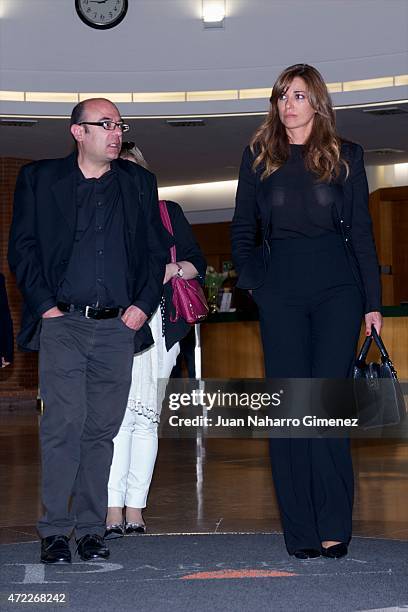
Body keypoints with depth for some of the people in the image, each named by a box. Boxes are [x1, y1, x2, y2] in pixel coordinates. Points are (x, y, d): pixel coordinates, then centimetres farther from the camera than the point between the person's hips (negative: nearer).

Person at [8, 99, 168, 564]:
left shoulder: (138, 183, 15)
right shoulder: (39, 178, 7)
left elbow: (155, 251, 16)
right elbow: (21, 248, 4)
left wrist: (144, 304, 3)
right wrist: (44, 304, -6)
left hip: (118, 326, 3)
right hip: (61, 323, -2)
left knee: (102, 429, 4)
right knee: (63, 425, -10)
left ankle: (91, 527, 11)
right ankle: (55, 530, -2)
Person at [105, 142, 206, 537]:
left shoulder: (168, 212, 17)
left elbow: (198, 262, 16)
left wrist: (172, 269, -4)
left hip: (157, 326, 2)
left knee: (146, 417, 2)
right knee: (119, 414, -14)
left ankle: (134, 510, 5)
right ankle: (113, 512, -17)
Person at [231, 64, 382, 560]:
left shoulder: (345, 156, 8)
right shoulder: (259, 156, 11)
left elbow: (361, 231, 7)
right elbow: (242, 228, 16)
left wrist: (373, 300, 2)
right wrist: (252, 277, 2)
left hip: (337, 286, -1)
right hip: (280, 290, 1)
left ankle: (333, 526, -5)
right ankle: (301, 531, 2)